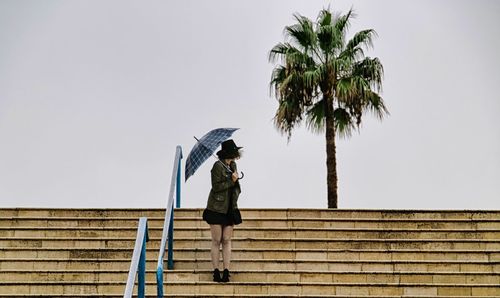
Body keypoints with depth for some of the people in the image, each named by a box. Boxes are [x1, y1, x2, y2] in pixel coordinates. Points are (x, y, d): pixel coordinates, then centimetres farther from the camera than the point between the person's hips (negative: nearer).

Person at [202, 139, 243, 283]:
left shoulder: (233, 165, 11)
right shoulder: (218, 165, -10)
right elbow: (216, 186, -16)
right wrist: (231, 181, -12)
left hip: (230, 209, 6)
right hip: (217, 208, -6)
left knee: (227, 240, 3)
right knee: (216, 241, -1)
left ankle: (226, 272, 4)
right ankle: (216, 272, 5)